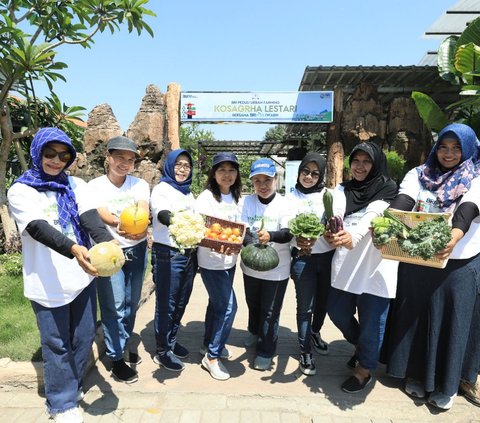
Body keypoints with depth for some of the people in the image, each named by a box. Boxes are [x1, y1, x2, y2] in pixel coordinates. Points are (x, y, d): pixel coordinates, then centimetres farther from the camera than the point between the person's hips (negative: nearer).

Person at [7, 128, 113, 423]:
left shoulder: (77, 186, 5)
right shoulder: (21, 191, -5)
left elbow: (91, 219, -12)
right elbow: (39, 229, -22)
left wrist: (107, 244, -33)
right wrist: (73, 249, -40)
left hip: (82, 276, 4)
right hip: (48, 283, -3)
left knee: (84, 339, 16)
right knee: (57, 345, 8)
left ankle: (72, 388, 41)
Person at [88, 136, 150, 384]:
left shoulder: (140, 184, -3)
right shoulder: (95, 186, -7)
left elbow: (143, 209, -20)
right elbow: (101, 214, -23)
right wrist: (119, 223, -45)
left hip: (137, 250, 3)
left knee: (131, 303, 15)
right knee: (114, 306, 0)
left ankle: (123, 346, 37)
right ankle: (116, 358, 18)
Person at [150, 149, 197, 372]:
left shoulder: (189, 193, 15)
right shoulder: (161, 189, -6)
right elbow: (161, 214, -27)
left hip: (189, 254, 7)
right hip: (168, 254, -7)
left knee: (181, 301, 15)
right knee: (166, 303, 2)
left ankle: (172, 341, 33)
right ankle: (162, 351, 18)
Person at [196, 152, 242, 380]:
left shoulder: (235, 197, 6)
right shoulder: (206, 197, -14)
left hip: (229, 260, 7)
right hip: (211, 261, -7)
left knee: (217, 303, 19)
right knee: (228, 306, -6)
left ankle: (209, 344, 39)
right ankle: (212, 356, 11)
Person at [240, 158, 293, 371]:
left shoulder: (284, 204, -13)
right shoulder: (248, 202, -5)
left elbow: (288, 234, -22)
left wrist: (270, 236, -43)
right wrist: (253, 246, -30)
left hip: (276, 268, -3)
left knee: (270, 311, 8)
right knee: (253, 304, 24)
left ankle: (266, 351, 30)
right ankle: (255, 332, 54)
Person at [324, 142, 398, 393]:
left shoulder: (387, 190, -4)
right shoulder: (342, 190, 8)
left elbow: (373, 217, -22)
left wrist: (353, 235, -41)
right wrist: (331, 233, -30)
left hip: (375, 265, -4)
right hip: (345, 264, 5)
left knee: (371, 320, 6)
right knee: (338, 312, 16)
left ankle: (364, 369, 31)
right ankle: (362, 347, 45)